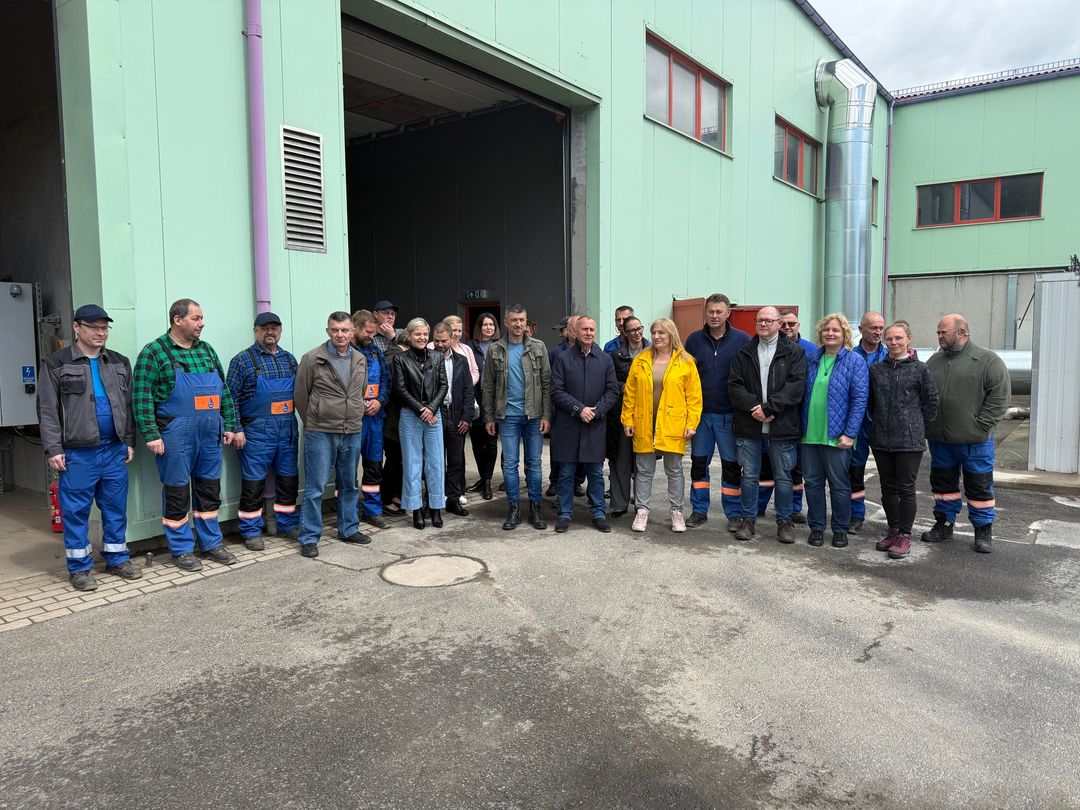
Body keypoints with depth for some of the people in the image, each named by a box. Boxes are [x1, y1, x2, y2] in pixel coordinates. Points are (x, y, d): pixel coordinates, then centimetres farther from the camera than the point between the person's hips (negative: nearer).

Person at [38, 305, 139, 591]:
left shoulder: (120, 362, 12)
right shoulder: (56, 363, 0)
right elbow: (47, 410, -3)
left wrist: (130, 442, 9)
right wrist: (53, 449, -9)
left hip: (115, 450, 4)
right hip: (77, 453, -4)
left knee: (116, 508, 10)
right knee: (76, 511, 4)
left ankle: (117, 558, 22)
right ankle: (79, 567, 14)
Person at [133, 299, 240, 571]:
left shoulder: (206, 350, 13)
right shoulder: (154, 352, -5)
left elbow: (224, 391, 15)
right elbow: (142, 397, -9)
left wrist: (232, 426, 10)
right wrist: (151, 435, -15)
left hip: (210, 434, 6)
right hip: (175, 435, -6)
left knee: (210, 489, 13)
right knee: (177, 492, 5)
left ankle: (211, 543, 25)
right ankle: (181, 549, 17)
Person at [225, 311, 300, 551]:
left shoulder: (289, 359, 12)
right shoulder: (243, 360, -3)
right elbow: (231, 397, -6)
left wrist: (295, 426, 10)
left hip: (288, 430, 5)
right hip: (257, 431, -5)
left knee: (289, 479, 12)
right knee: (253, 483, 2)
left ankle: (287, 524, 26)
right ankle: (251, 531, 14)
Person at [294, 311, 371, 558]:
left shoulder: (360, 360, 7)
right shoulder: (313, 359, -8)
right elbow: (300, 395, -1)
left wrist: (355, 417, 15)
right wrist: (313, 423, 6)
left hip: (352, 433, 5)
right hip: (321, 434, -5)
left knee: (349, 485, 15)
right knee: (315, 488, -1)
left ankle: (349, 529, 28)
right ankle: (309, 538, 8)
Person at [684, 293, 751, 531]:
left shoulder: (743, 340, -4)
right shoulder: (694, 339, 4)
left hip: (730, 414, -3)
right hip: (700, 413, 3)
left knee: (732, 464, 5)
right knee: (699, 462, 9)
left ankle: (734, 513, 17)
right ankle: (699, 510, 21)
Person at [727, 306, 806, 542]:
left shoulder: (794, 352, 2)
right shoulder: (744, 353, 10)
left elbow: (795, 386, -9)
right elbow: (734, 385, 1)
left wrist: (768, 407, -17)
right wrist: (754, 407, -14)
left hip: (782, 426, -2)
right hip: (748, 426, 2)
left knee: (783, 477, 7)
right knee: (748, 476, 8)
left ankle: (784, 521, 20)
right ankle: (748, 519, 20)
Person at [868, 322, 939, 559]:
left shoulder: (919, 369, -4)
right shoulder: (876, 369, 6)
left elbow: (931, 400, 0)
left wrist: (919, 427, 3)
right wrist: (878, 423, 11)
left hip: (910, 440, -4)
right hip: (881, 439, 4)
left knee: (906, 488, 1)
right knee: (888, 487, 12)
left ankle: (905, 535, 11)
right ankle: (893, 530, 25)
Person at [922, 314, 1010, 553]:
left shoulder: (989, 361, -5)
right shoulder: (935, 360, 10)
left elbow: (1000, 397, -10)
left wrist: (981, 427, -14)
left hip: (974, 441, -5)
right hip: (939, 439, 5)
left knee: (980, 485, 6)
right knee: (943, 482, 14)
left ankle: (983, 530, 19)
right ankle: (944, 524, 28)